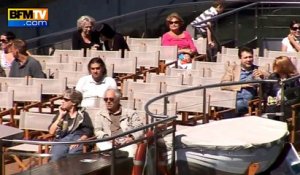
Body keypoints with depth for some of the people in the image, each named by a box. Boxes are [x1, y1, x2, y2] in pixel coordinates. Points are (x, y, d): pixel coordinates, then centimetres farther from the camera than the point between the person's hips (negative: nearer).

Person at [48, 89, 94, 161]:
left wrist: (79, 140, -14)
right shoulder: (61, 113, 25)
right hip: (62, 139, 2)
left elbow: (88, 131, 4)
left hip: (78, 138, -2)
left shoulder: (83, 115, 17)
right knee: (55, 158, -34)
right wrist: (61, 116, 9)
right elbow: (51, 131, 13)